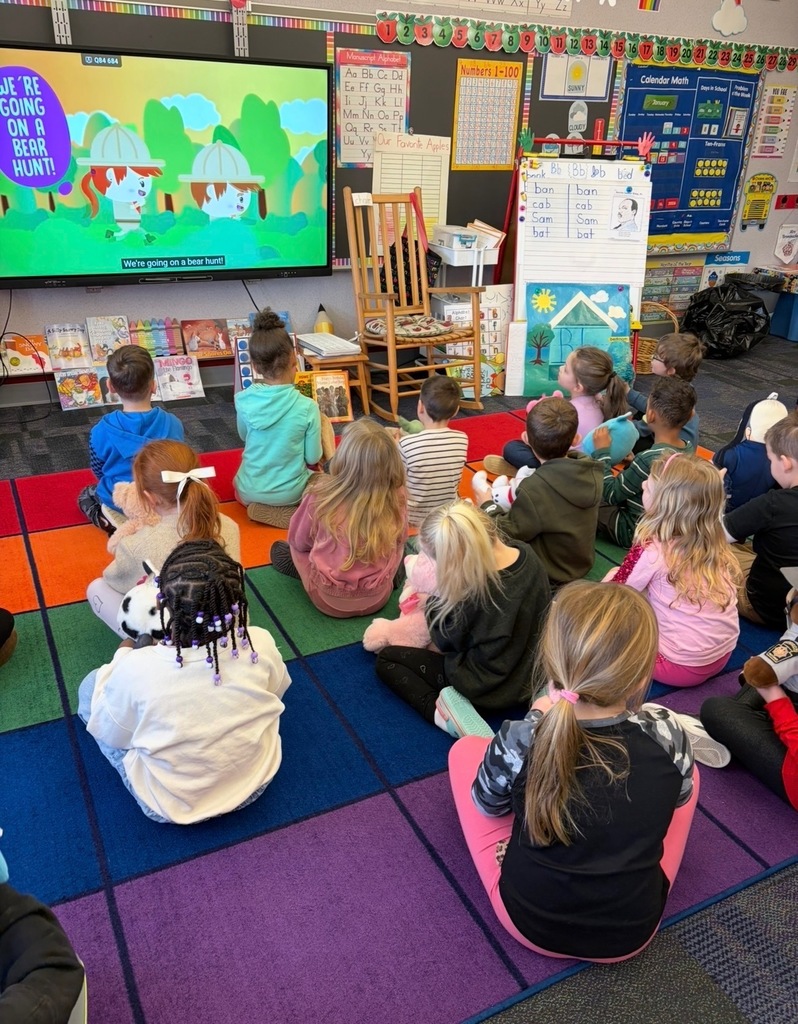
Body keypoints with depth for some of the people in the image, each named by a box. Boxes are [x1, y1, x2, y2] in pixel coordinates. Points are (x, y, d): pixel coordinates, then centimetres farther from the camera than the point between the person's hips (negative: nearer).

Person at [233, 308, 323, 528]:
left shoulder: (244, 400, -14)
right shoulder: (307, 407, -22)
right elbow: (313, 458, -11)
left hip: (249, 491, 2)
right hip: (290, 493, -1)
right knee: (315, 474, 33)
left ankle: (260, 507, 10)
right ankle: (288, 509, 8)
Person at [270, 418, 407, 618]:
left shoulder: (322, 493, -20)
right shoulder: (397, 496, -15)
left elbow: (299, 541, -2)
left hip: (329, 599, -1)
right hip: (379, 597, 1)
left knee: (281, 550, 23)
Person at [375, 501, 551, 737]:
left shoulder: (475, 591, -32)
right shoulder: (526, 554, -14)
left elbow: (444, 640, -13)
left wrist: (433, 601, 2)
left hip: (489, 689, -8)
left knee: (385, 659, 3)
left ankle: (440, 711, -14)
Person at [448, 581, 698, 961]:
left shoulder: (517, 743, -28)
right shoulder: (670, 740, -23)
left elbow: (489, 806, -5)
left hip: (531, 921, -1)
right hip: (635, 931, 2)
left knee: (465, 749, 12)